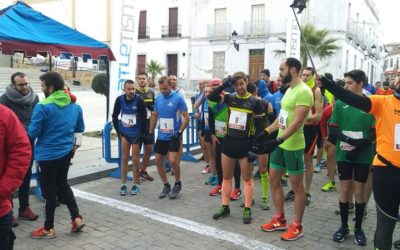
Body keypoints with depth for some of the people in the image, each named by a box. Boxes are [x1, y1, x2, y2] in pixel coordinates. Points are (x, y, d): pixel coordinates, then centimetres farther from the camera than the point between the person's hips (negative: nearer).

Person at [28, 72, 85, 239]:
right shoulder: (75, 105, 1)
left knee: (49, 191, 7)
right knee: (62, 184, 23)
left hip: (48, 155, -6)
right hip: (66, 152, 6)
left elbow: (33, 133, -14)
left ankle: (48, 229, 21)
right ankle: (77, 218, 19)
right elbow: (80, 128, 12)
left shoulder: (42, 107, -19)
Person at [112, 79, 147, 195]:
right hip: (124, 133, 3)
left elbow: (144, 118, -11)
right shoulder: (119, 99, -6)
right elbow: (115, 116, 6)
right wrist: (118, 131, 4)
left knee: (135, 160, 3)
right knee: (124, 158, 8)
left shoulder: (139, 100, -16)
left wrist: (143, 133, -9)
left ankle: (136, 184, 17)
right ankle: (123, 184, 18)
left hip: (136, 134, -3)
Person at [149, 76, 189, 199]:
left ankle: (178, 184, 11)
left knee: (172, 160, -16)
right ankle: (166, 186, 25)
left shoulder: (178, 98, -11)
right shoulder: (158, 98, 4)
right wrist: (150, 132, 12)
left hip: (174, 136, -5)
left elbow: (186, 117, -9)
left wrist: (180, 132, -18)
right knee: (158, 161, 7)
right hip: (161, 136, 6)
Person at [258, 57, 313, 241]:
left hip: (293, 146, -9)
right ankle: (279, 219, 28)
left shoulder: (303, 92, -18)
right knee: (273, 180, 14)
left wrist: (278, 140, -30)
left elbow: (297, 122, -25)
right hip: (280, 143, 10)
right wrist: (266, 132, 15)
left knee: (296, 186, 4)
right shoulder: (289, 90, 12)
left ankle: (297, 226, 18)